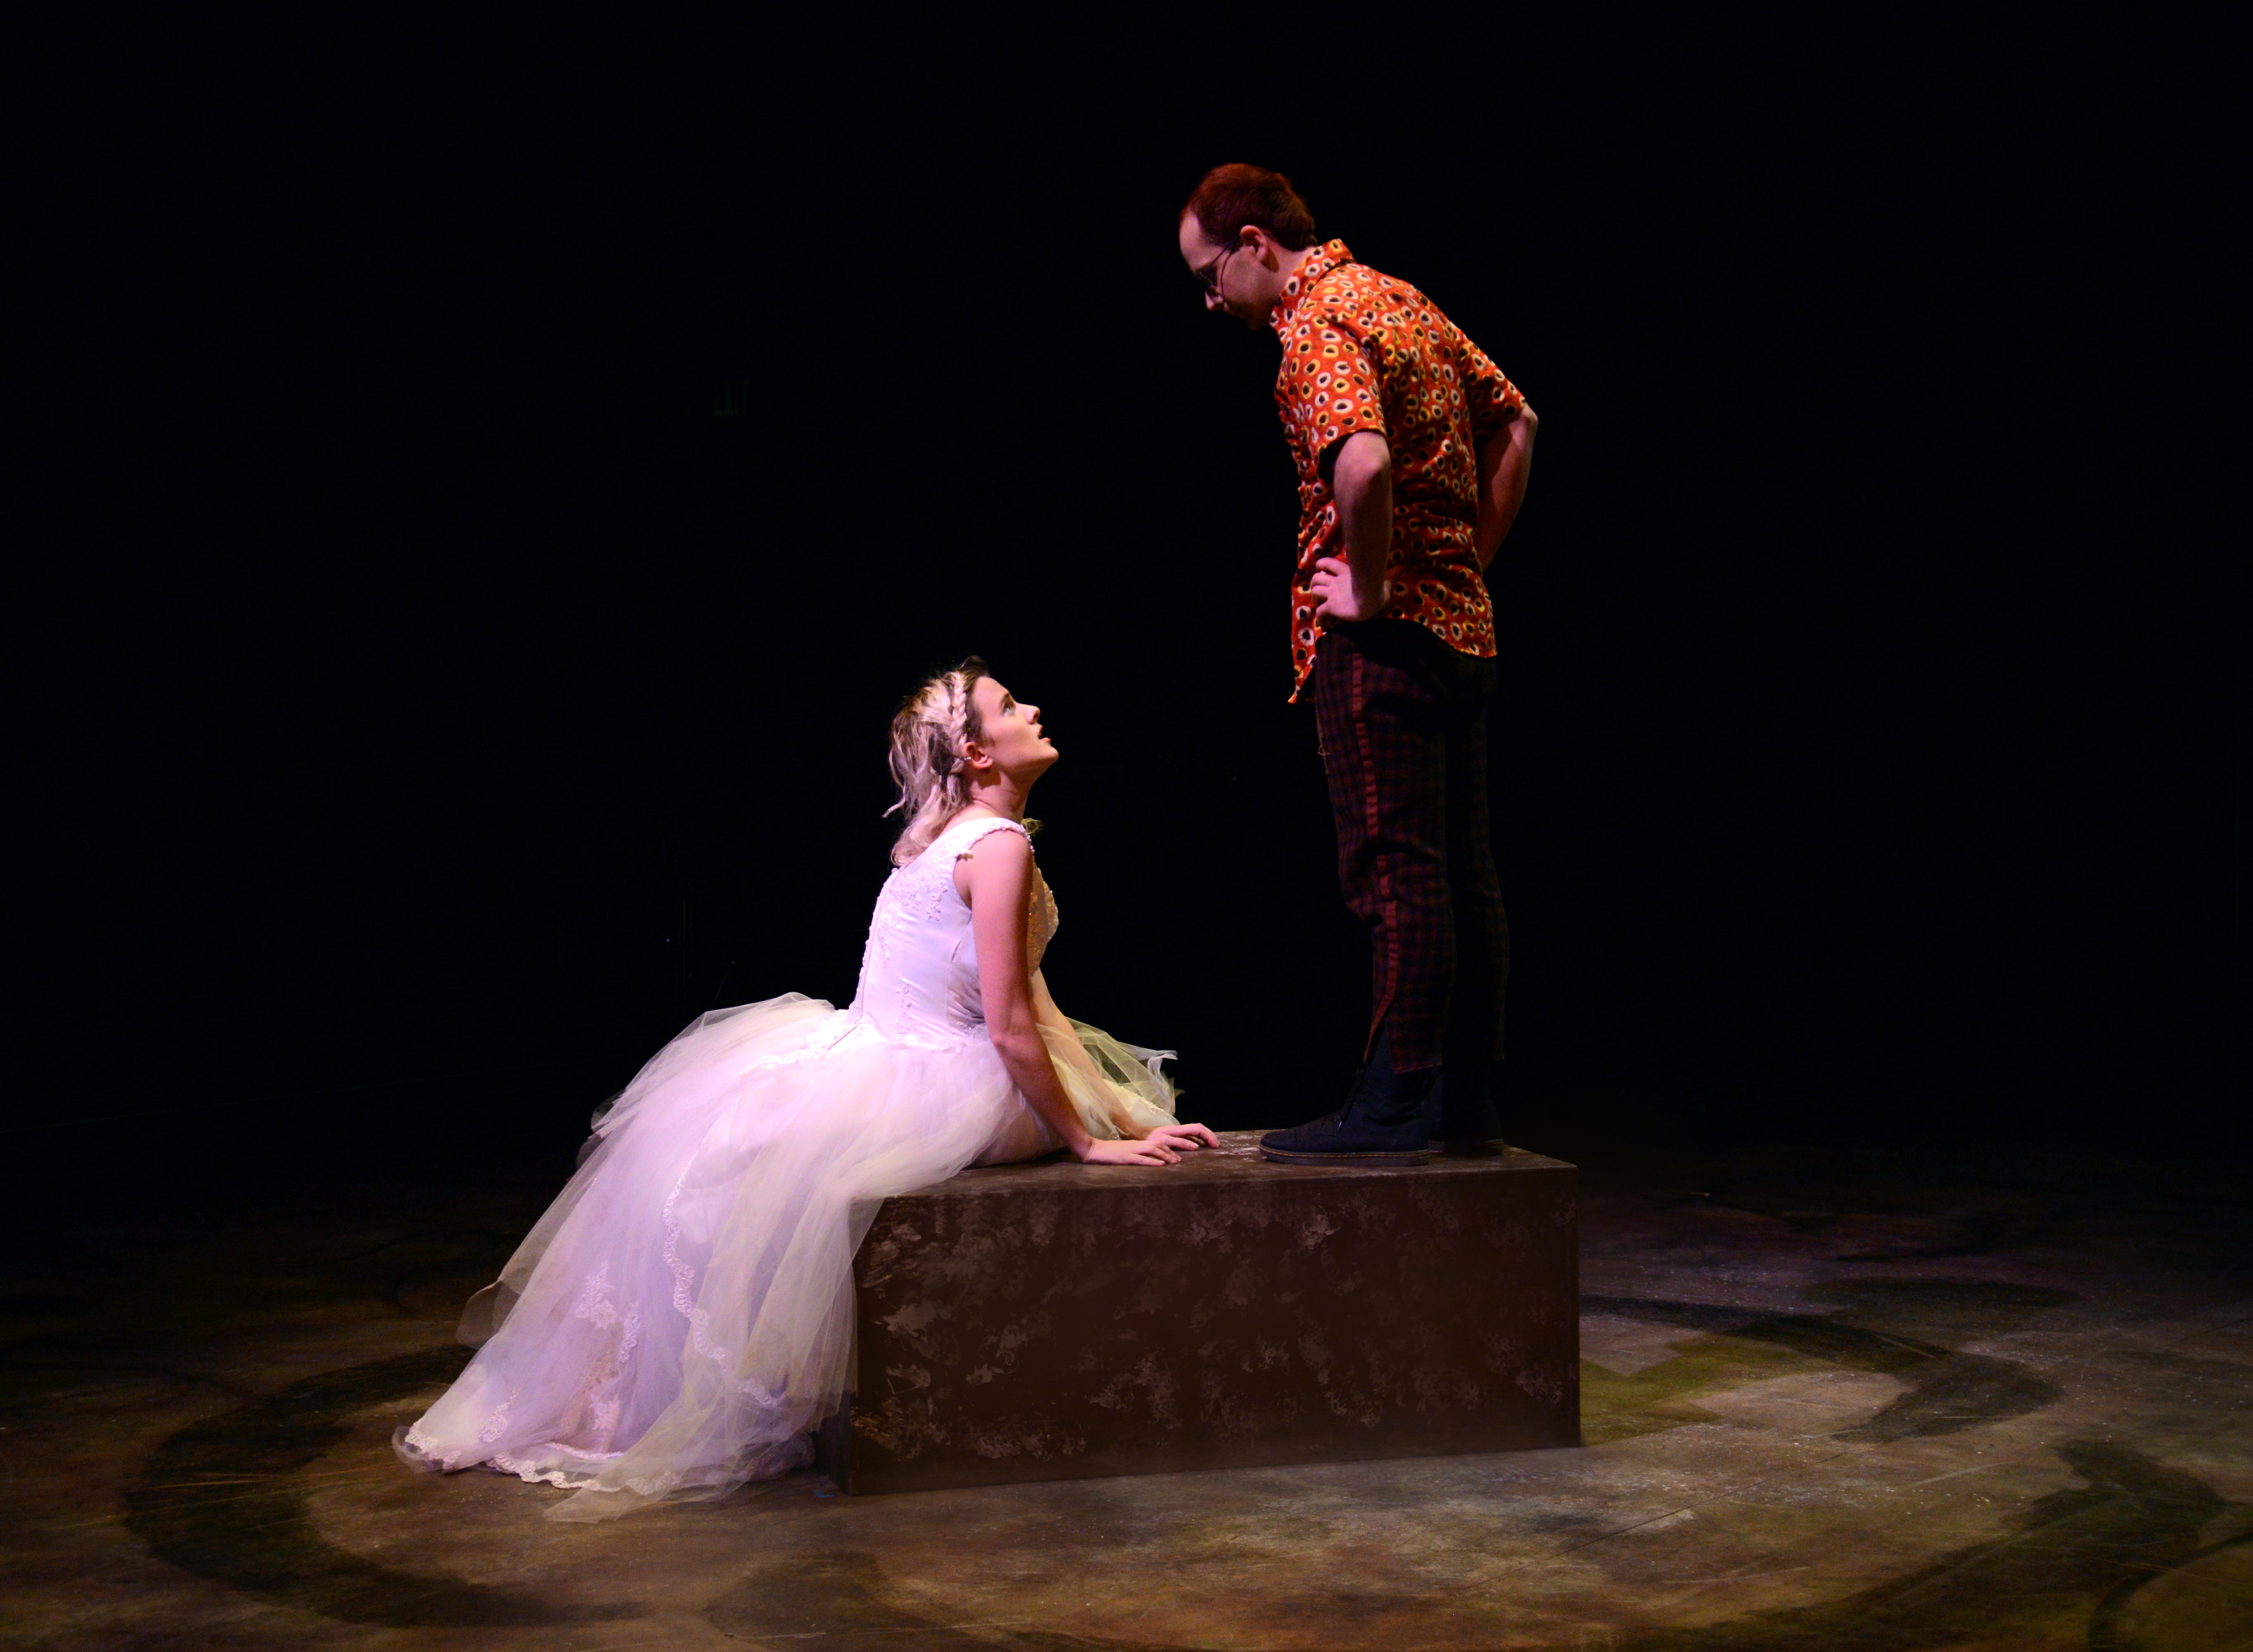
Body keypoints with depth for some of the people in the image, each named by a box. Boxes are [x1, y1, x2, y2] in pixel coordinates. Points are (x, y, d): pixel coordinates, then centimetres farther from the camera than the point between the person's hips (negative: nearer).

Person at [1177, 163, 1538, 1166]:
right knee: (1462, 875, 9)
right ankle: (1467, 1103, 15)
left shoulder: (1317, 324, -12)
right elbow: (1513, 425, 24)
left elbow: (1362, 463, -31)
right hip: (1461, 626, 10)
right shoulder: (1399, 299, 17)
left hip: (1385, 635, -10)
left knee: (1396, 871, -7)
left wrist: (1371, 591, -18)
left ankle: (1397, 1107, -3)